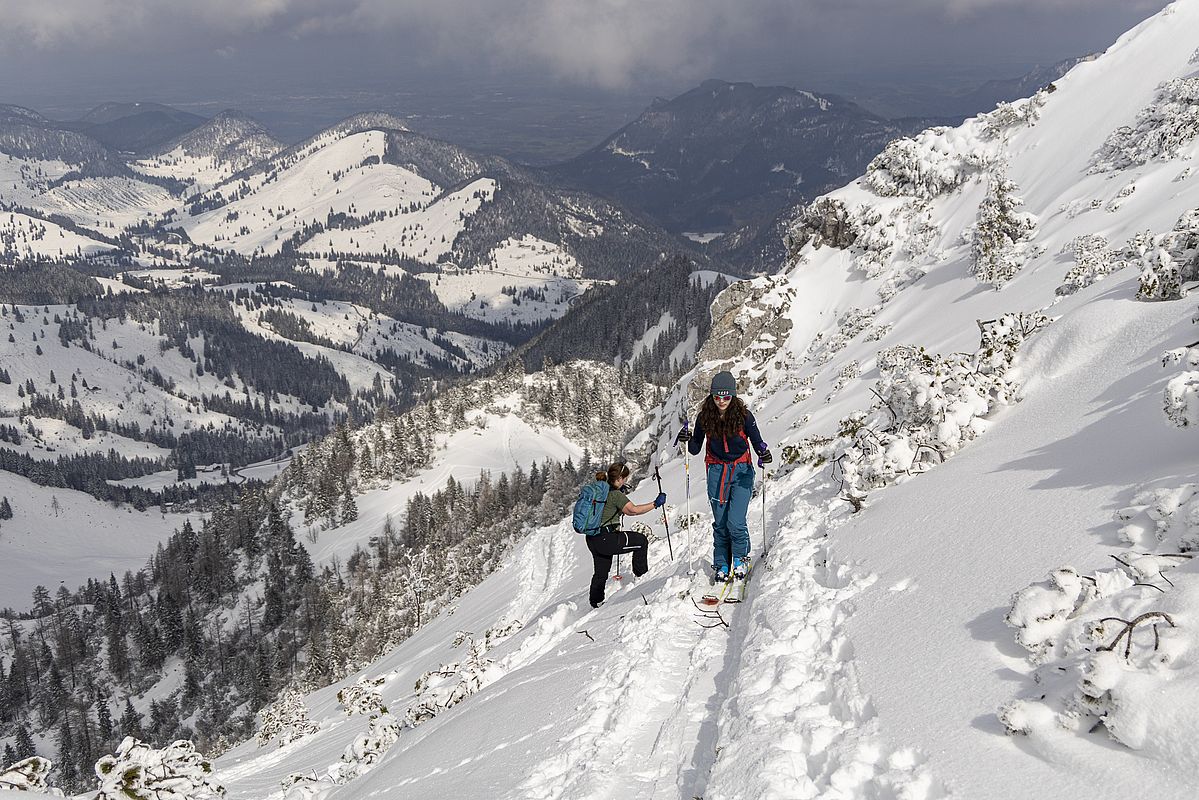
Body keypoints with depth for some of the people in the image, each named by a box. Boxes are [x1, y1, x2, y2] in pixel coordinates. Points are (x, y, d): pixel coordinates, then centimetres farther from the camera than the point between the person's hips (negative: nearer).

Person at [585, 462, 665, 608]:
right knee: (641, 540, 5)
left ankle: (596, 601, 39)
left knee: (602, 570, 27)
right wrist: (655, 504, -22)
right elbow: (633, 510, -28)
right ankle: (641, 574, 16)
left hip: (592, 539, 9)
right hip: (605, 540, -9)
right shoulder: (615, 494, -16)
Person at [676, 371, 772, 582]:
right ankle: (721, 564, 21)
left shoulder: (743, 416, -10)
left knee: (736, 522, -11)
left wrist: (764, 453, -26)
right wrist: (687, 440, -18)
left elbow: (757, 441, -5)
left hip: (741, 471, -2)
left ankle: (741, 558, 15)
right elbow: (695, 449, 2)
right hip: (717, 471, 2)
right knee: (720, 522, 3)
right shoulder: (705, 418, -4)